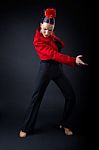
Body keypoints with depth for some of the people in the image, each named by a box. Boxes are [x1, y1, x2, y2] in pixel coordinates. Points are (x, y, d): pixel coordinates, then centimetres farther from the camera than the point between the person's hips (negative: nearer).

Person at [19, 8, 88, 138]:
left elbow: (61, 45, 12)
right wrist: (73, 60, -30)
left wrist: (52, 36, -4)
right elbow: (54, 55, -26)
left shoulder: (50, 34, 4)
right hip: (46, 69, -6)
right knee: (36, 98, 0)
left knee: (71, 97, 3)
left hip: (58, 68, 7)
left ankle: (64, 124, 23)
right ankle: (26, 128, 18)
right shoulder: (38, 40, -16)